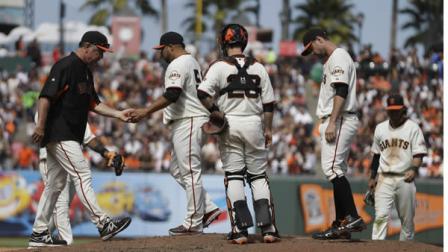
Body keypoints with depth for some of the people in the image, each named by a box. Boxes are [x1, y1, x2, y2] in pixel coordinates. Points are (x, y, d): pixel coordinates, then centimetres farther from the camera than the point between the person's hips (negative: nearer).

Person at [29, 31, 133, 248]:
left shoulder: (86, 73, 18)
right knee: (82, 176, -13)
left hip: (69, 137, 10)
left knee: (55, 184, 10)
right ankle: (103, 224, -15)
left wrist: (118, 114, 7)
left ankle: (39, 234, 13)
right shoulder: (65, 66, -13)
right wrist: (40, 126, -26)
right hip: (59, 135, -10)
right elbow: (45, 96, -20)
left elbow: (94, 104, 20)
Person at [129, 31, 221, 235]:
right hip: (193, 122, 11)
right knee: (177, 169, 15)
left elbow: (172, 95, -24)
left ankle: (193, 223, -5)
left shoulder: (178, 65, -12)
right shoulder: (192, 62, 20)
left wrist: (146, 111, -23)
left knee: (190, 172, -7)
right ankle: (208, 208, 11)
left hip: (188, 123, -11)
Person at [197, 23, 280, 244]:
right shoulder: (258, 68, 5)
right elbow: (268, 103, 6)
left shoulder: (219, 67, -4)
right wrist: (268, 129, 13)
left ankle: (240, 230, -4)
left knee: (233, 176, 2)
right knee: (259, 176, 8)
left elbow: (203, 94, -16)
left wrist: (215, 112, -3)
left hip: (230, 125, -2)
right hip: (254, 124, 2)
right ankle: (268, 228, 0)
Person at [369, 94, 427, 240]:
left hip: (405, 179, -2)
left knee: (407, 218, 2)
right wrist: (372, 177, 20)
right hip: (384, 179, 2)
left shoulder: (412, 128, 2)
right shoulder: (380, 128, 13)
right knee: (381, 216, -12)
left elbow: (418, 153, -5)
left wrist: (414, 169, -23)